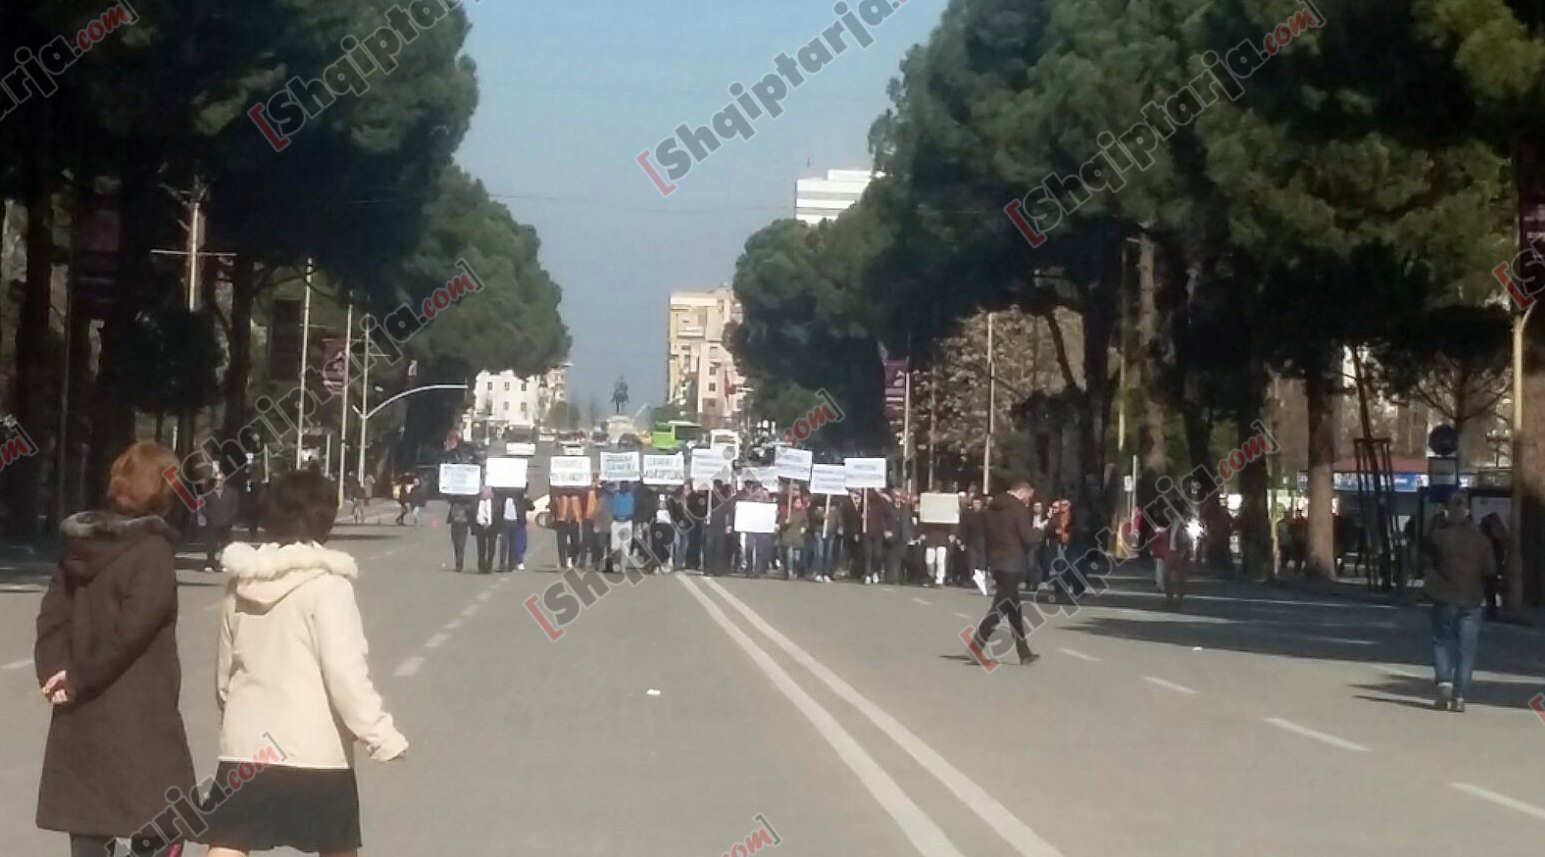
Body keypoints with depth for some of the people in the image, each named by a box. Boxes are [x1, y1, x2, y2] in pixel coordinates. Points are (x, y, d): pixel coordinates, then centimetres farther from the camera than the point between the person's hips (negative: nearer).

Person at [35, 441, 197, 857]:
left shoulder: (80, 541, 10)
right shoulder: (153, 551, -12)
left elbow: (53, 613, 7)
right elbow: (132, 629, -19)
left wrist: (54, 671, -1)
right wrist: (80, 678, -11)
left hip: (80, 717, 7)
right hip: (137, 718, -7)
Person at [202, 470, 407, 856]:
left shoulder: (242, 583, 7)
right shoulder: (326, 584, -10)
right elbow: (346, 673, -16)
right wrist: (383, 736, -11)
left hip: (244, 745, 4)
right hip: (314, 750, -4)